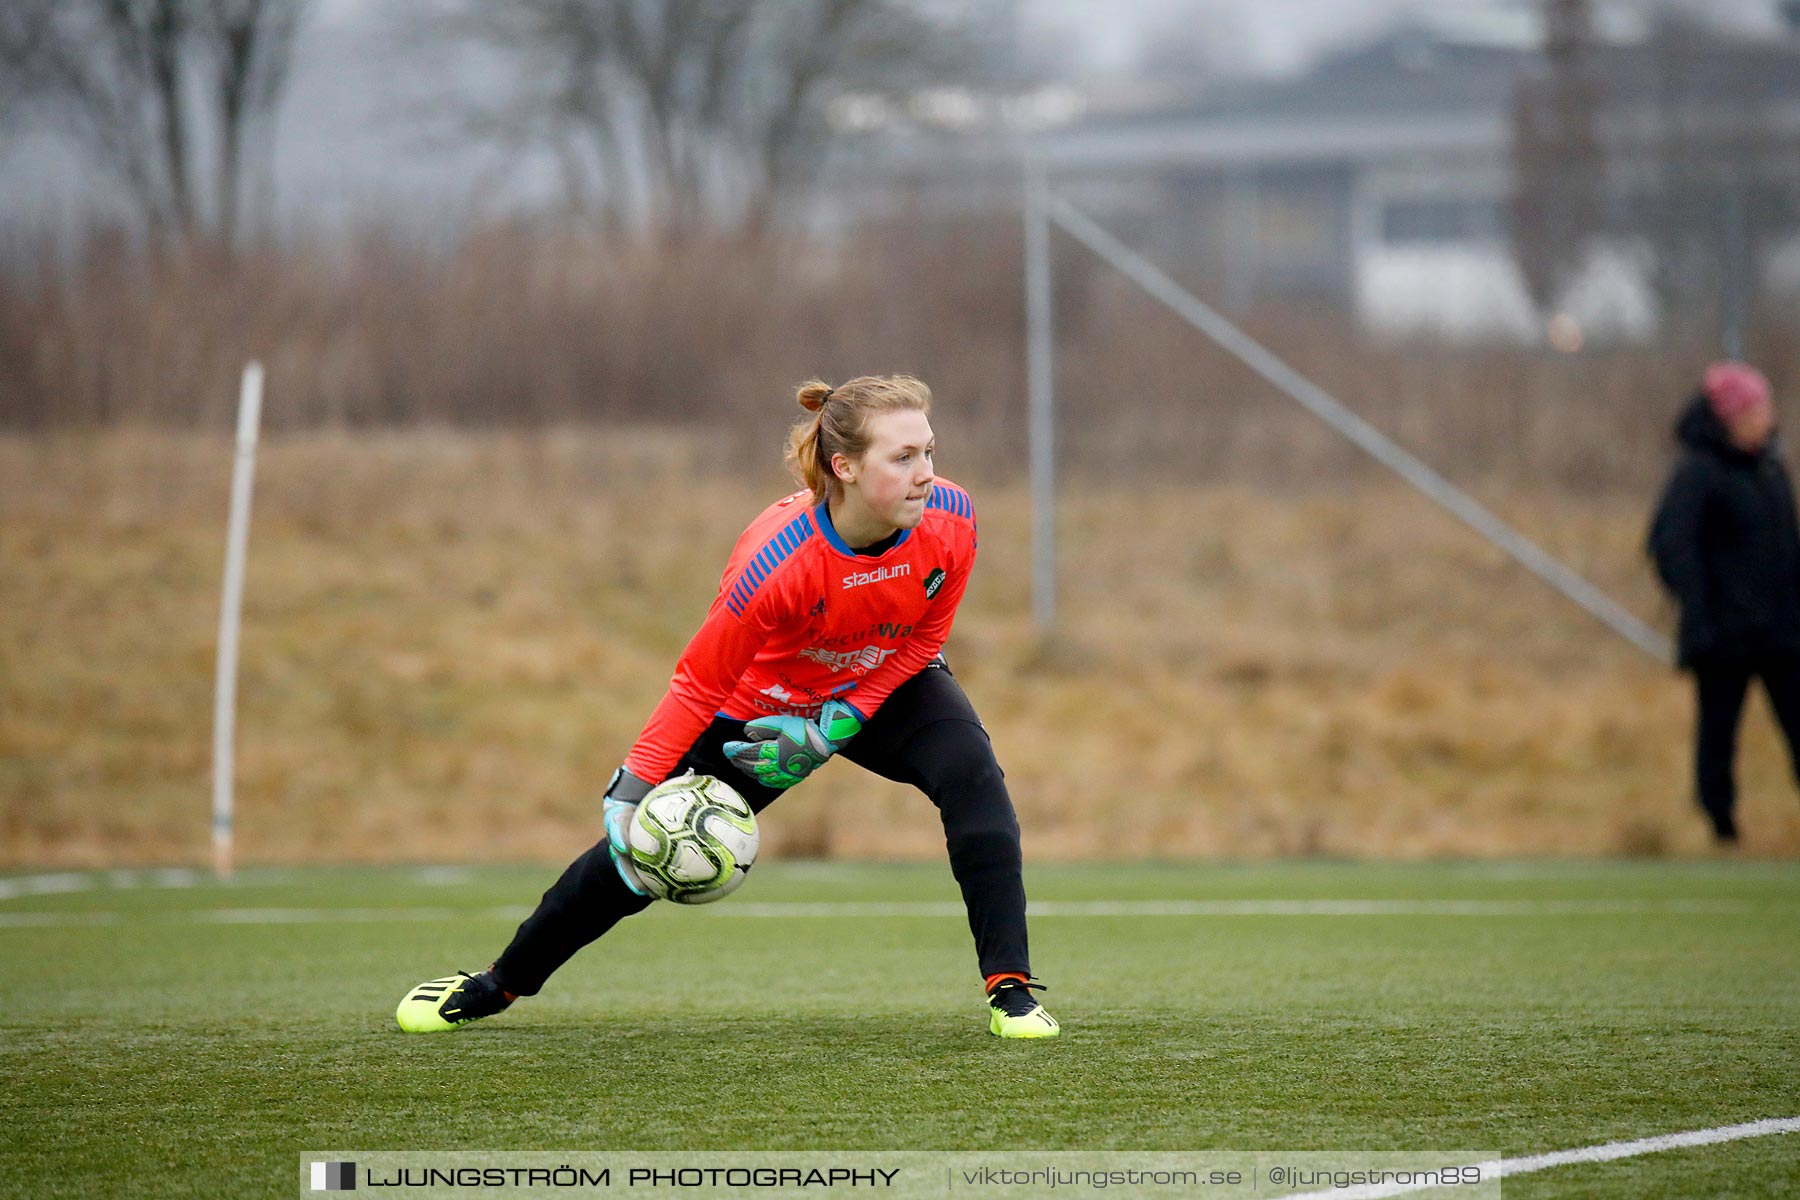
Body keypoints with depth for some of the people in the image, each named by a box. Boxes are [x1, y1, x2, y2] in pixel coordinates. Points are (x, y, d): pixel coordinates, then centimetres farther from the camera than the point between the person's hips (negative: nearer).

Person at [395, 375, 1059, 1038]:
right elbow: (700, 683, -26)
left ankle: (1010, 989, -21)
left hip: (884, 686, 2)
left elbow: (923, 636, -11)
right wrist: (633, 790, -28)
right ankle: (498, 983, 26)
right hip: (763, 703, -2)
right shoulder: (777, 559, -39)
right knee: (635, 848, 4)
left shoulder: (948, 522, -29)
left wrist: (836, 728, -19)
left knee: (971, 772, -26)